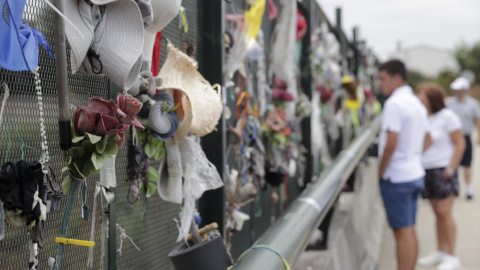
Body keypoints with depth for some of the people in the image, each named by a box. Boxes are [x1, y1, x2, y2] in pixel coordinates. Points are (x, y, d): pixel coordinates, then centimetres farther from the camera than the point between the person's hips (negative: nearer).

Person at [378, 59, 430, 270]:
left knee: (403, 232, -6)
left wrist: (381, 172, -12)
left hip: (397, 176, -9)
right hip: (415, 173, 9)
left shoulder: (394, 103, -16)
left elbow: (391, 143, -22)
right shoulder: (416, 103, 13)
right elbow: (426, 139, 20)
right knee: (409, 230, 14)